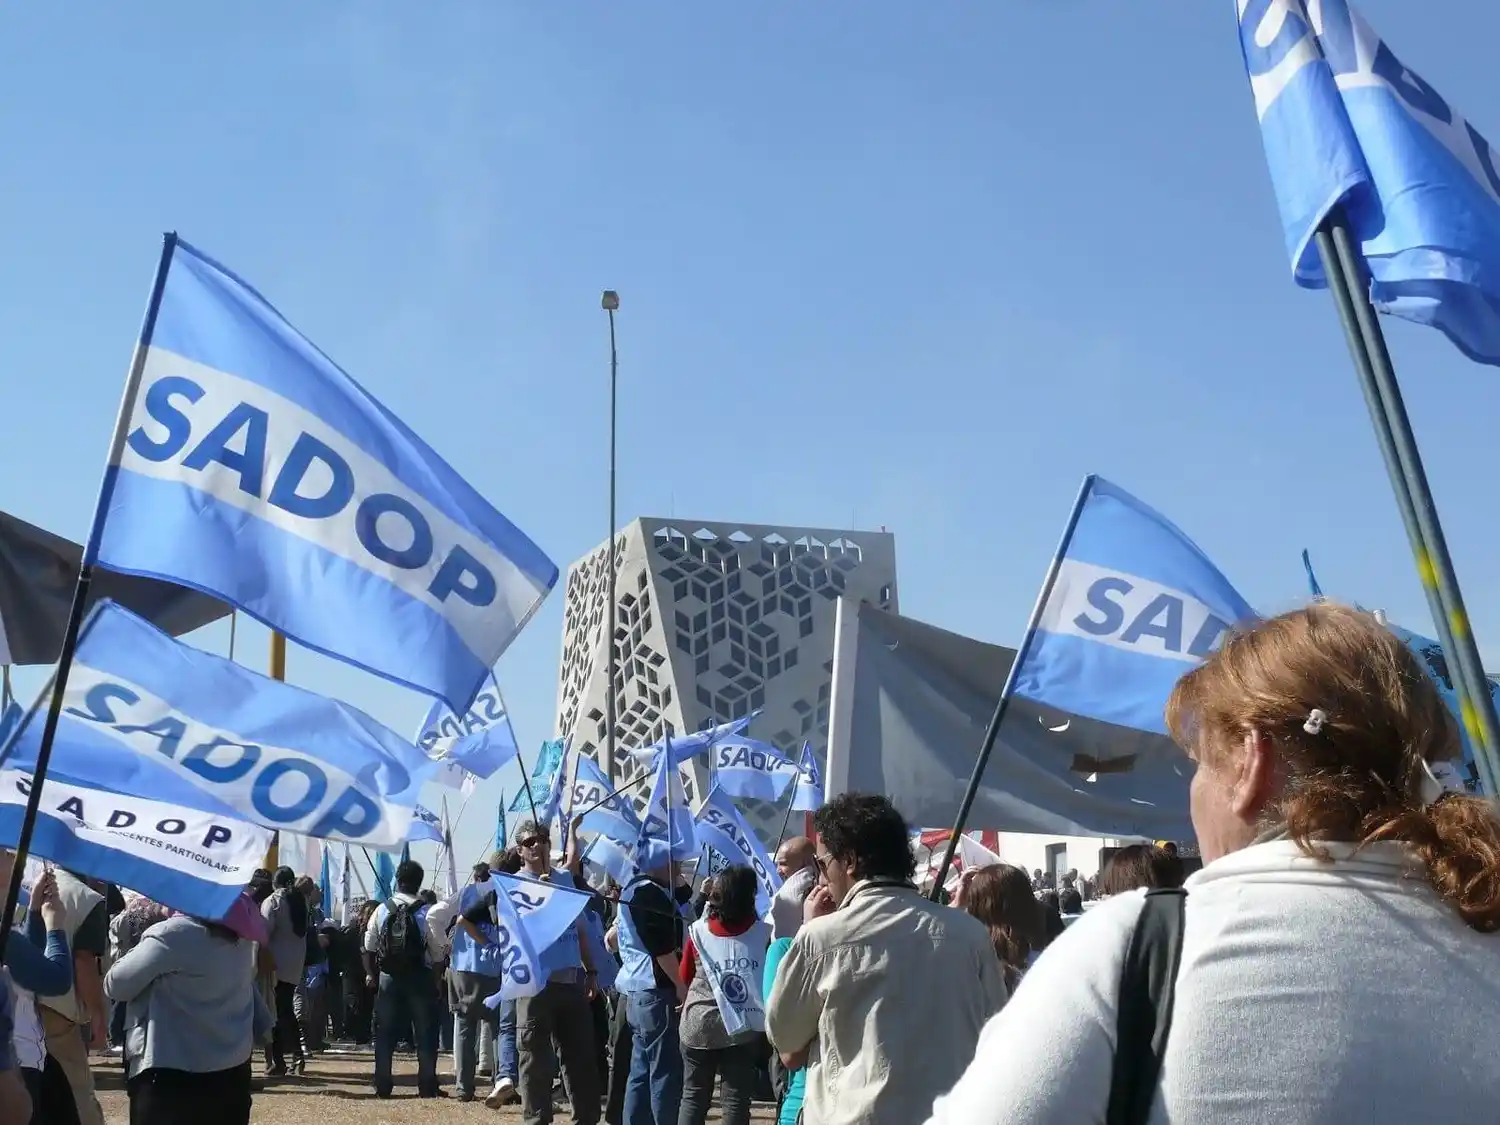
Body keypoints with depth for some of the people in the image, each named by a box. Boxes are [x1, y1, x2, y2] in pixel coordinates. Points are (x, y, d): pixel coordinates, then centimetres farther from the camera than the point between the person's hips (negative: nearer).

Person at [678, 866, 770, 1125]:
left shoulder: (698, 931, -7)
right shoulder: (764, 932, -10)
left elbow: (685, 976, 7)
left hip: (699, 1025, 1)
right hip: (745, 1028, -1)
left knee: (693, 1096, 12)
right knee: (736, 1099, 6)